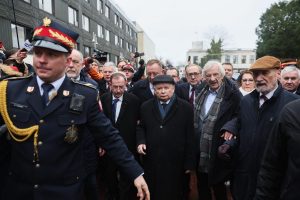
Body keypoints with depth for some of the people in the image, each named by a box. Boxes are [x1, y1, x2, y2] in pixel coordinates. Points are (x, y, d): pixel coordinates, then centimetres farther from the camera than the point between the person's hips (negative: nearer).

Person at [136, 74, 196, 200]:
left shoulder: (186, 108, -2)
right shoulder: (146, 107, 7)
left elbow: (190, 137, -3)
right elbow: (141, 128, 16)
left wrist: (189, 163, -3)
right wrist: (140, 142, -4)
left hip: (175, 162, -2)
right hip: (151, 161, 2)